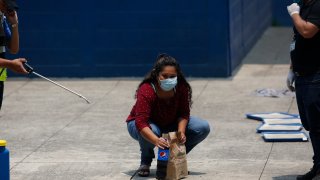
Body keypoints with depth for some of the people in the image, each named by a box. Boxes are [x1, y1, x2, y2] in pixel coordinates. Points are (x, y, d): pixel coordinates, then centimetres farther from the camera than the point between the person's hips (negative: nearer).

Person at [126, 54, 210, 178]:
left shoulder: (181, 87, -20)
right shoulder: (146, 91, -35)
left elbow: (184, 113, -12)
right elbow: (141, 122, -43)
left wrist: (181, 132, -32)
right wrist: (156, 140, -59)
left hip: (170, 123, 5)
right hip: (142, 125, -5)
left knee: (203, 128, -13)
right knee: (151, 130, -43)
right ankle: (146, 161, -9)